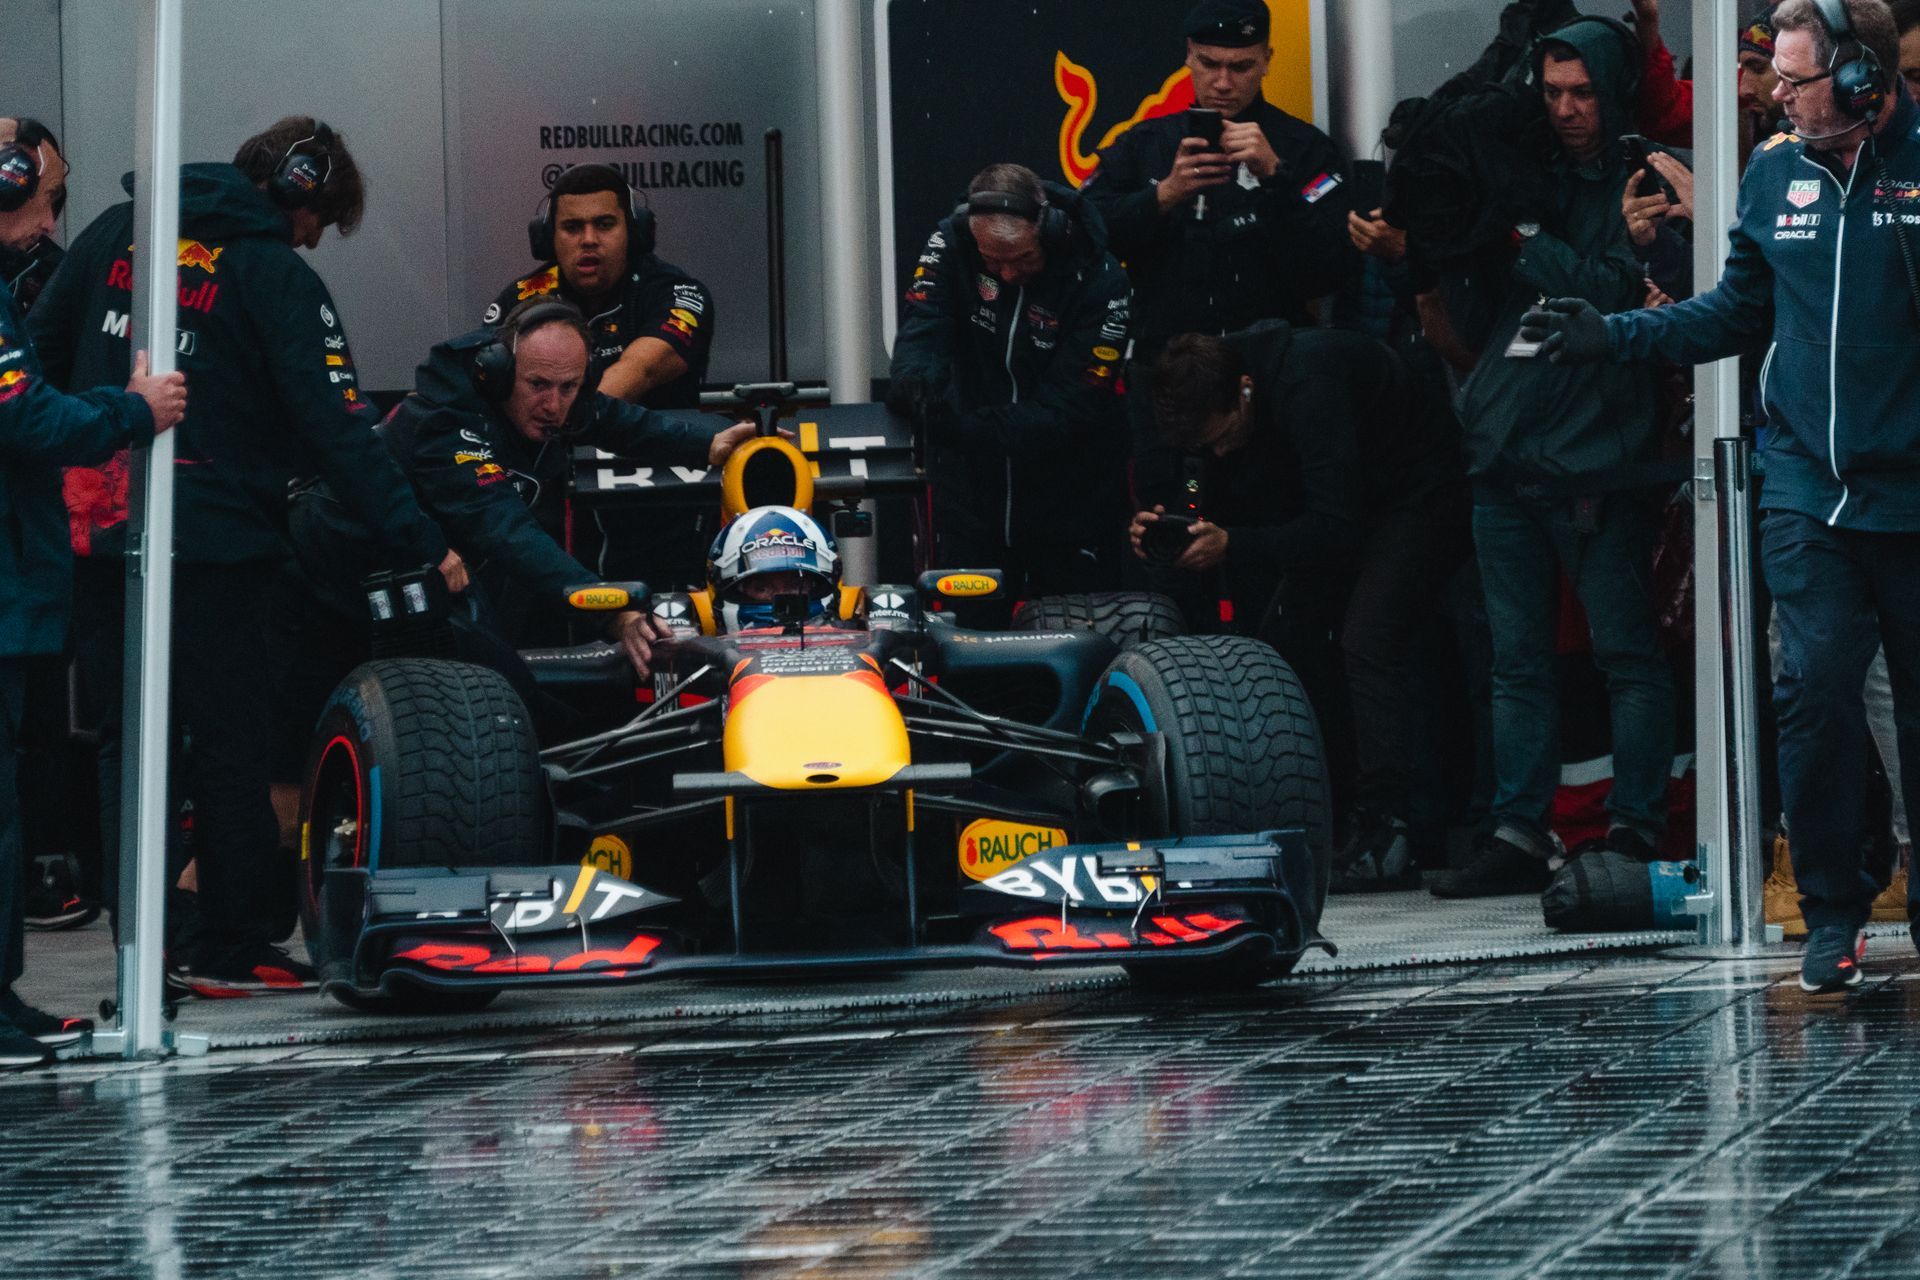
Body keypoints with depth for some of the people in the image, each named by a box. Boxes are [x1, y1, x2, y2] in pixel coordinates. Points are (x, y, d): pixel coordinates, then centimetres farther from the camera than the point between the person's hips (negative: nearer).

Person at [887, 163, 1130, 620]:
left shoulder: (1098, 279, -19)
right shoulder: (951, 244, -9)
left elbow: (1068, 410, -22)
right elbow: (920, 336, -19)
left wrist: (965, 428, -35)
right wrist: (917, 382, -45)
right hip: (971, 495, 2)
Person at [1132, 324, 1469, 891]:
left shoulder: (1307, 381, -33)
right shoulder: (1221, 415, -8)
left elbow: (1337, 529, -35)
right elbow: (1226, 518, 2)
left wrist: (1232, 545, -37)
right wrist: (1170, 536, -18)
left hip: (1420, 497, -9)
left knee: (1367, 639, -24)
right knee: (1281, 633, -2)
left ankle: (1383, 833, -27)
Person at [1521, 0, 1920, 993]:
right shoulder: (1776, 175, 9)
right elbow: (1738, 312, 19)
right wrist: (1613, 336, 12)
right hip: (1808, 492, 3)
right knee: (1814, 688, -7)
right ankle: (1833, 908, 5)